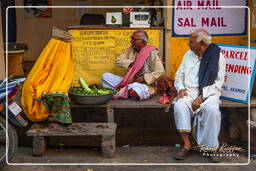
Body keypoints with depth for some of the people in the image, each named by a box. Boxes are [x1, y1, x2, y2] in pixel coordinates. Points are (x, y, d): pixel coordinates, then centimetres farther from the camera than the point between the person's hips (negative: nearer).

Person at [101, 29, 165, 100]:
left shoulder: (152, 53, -9)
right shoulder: (130, 50, 8)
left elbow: (160, 71, -17)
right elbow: (118, 60, 2)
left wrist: (143, 78, -20)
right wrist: (132, 63, -12)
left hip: (145, 84, -6)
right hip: (129, 81, 6)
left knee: (134, 92, -42)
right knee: (105, 76, -6)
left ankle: (124, 91, -8)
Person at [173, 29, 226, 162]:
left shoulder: (217, 56, 0)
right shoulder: (188, 54, 14)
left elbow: (218, 82, -5)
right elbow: (179, 75, 19)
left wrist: (202, 96, -16)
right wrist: (181, 89, -2)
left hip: (208, 92, -3)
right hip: (189, 91, 3)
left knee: (212, 109, -35)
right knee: (179, 105, -29)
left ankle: (211, 148, -21)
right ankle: (186, 145, -23)